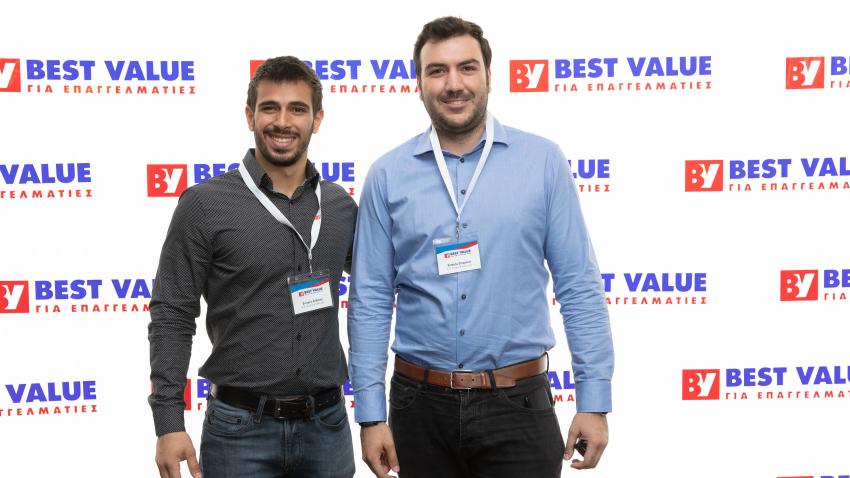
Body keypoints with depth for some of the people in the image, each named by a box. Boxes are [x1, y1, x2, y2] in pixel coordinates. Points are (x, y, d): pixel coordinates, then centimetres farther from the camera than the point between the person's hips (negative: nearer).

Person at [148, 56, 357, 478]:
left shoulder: (340, 206, 6)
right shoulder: (204, 205, -5)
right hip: (240, 428, -3)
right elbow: (172, 318, -6)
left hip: (326, 426, 3)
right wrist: (168, 423, -12)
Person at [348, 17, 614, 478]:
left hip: (516, 405, -1)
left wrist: (594, 401, -5)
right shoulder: (388, 175, 1)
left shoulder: (543, 161, -1)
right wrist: (371, 413, -2)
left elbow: (578, 287, -1)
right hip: (421, 405, 1)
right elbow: (370, 301, 2)